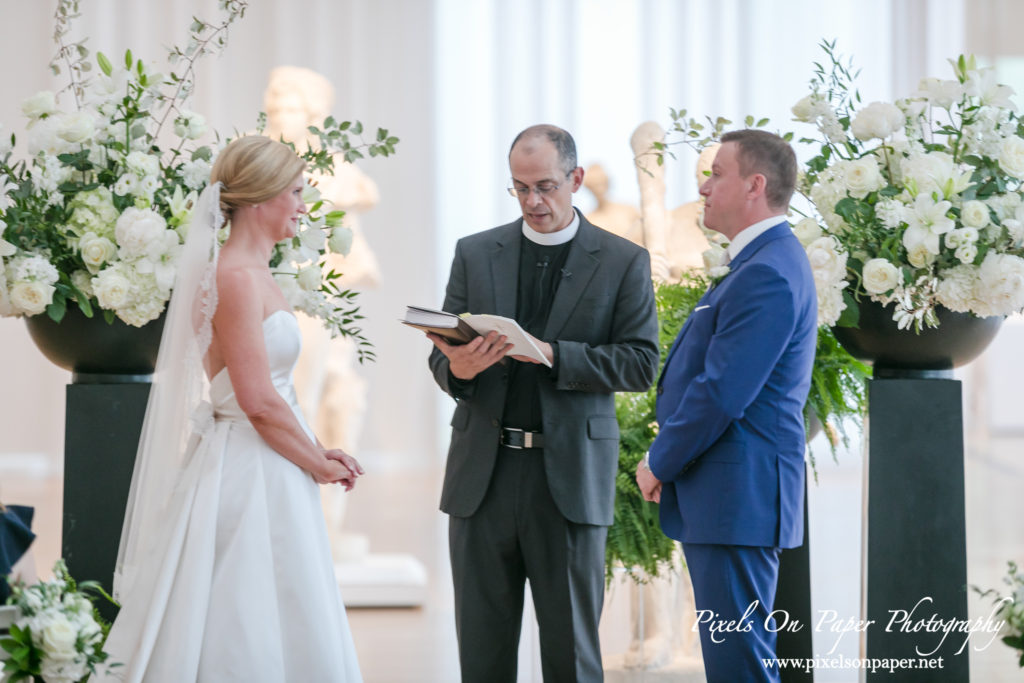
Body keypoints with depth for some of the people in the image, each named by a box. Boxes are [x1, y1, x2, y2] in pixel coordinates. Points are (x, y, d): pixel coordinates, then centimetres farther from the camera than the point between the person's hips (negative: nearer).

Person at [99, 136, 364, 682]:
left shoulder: (251, 272, 14)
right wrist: (319, 463, -8)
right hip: (251, 475, -10)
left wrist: (316, 455, 11)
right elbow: (258, 400, -20)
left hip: (260, 473, 10)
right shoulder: (237, 277, -16)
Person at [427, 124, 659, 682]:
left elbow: (641, 364, -5)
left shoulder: (624, 262, 3)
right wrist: (458, 369, -15)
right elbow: (440, 357, 10)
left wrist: (552, 355, -18)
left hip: (570, 476, -2)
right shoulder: (475, 254, 11)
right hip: (483, 473, 3)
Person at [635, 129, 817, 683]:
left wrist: (660, 463, -9)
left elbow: (721, 393, -21)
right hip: (728, 497, 11)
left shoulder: (768, 274, -17)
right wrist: (669, 458, 13)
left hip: (739, 495, -11)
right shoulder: (761, 263, 18)